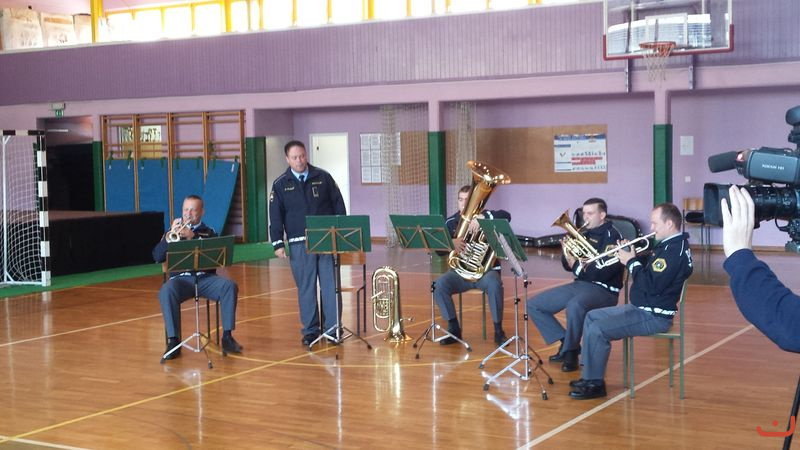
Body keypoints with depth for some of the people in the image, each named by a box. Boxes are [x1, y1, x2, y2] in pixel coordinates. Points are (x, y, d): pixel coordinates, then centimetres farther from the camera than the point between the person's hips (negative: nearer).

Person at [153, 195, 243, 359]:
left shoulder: (209, 233, 16)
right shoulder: (173, 232, 18)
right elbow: (157, 256, 5)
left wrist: (193, 236, -16)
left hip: (206, 278, 1)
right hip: (181, 279, 0)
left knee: (230, 286, -28)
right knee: (166, 291, -33)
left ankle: (227, 336, -22)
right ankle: (173, 341, -29)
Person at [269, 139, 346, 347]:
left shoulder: (323, 177, 6)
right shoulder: (280, 185, 6)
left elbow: (338, 204, 8)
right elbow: (275, 216, 5)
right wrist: (278, 243, -2)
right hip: (299, 245, 0)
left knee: (330, 285, -1)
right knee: (305, 288, 3)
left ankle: (332, 327, 6)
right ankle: (310, 330, 10)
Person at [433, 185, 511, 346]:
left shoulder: (485, 216, 2)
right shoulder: (451, 222, 8)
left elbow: (506, 216, -18)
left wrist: (482, 217, -31)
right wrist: (451, 243, -26)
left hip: (486, 269, -2)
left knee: (494, 284, -35)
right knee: (439, 284, -25)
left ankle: (498, 331, -18)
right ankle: (454, 329, -9)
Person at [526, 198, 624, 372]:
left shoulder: (612, 236, -8)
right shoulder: (585, 234, 13)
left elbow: (604, 273, -20)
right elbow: (568, 265, 14)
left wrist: (578, 266, -22)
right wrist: (567, 252, -6)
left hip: (604, 290, -8)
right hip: (580, 284, 8)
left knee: (574, 306, -40)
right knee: (533, 305, 2)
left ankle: (570, 352, -18)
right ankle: (566, 342, 6)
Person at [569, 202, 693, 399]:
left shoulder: (676, 250, -22)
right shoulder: (667, 244, 11)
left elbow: (651, 285, -27)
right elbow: (650, 269, 19)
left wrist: (631, 262, -14)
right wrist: (632, 256, 1)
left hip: (654, 316, -11)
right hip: (640, 307, 11)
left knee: (597, 330, -21)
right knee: (592, 317, 15)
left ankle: (595, 384, -8)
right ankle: (589, 374, 17)